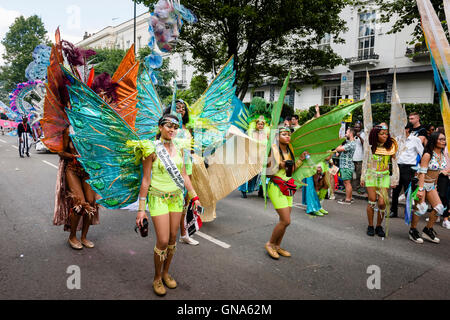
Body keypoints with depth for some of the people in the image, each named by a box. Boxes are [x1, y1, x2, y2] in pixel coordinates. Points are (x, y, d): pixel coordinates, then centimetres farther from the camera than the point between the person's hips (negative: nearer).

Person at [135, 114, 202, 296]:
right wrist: (141, 209, -10)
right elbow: (145, 180, -9)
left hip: (176, 197, 5)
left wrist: (194, 197, 7)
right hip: (158, 198, -5)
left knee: (173, 238, 11)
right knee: (163, 241, -6)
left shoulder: (178, 150, 5)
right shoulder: (151, 150, -10)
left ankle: (166, 273, 31)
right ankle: (157, 278, 17)